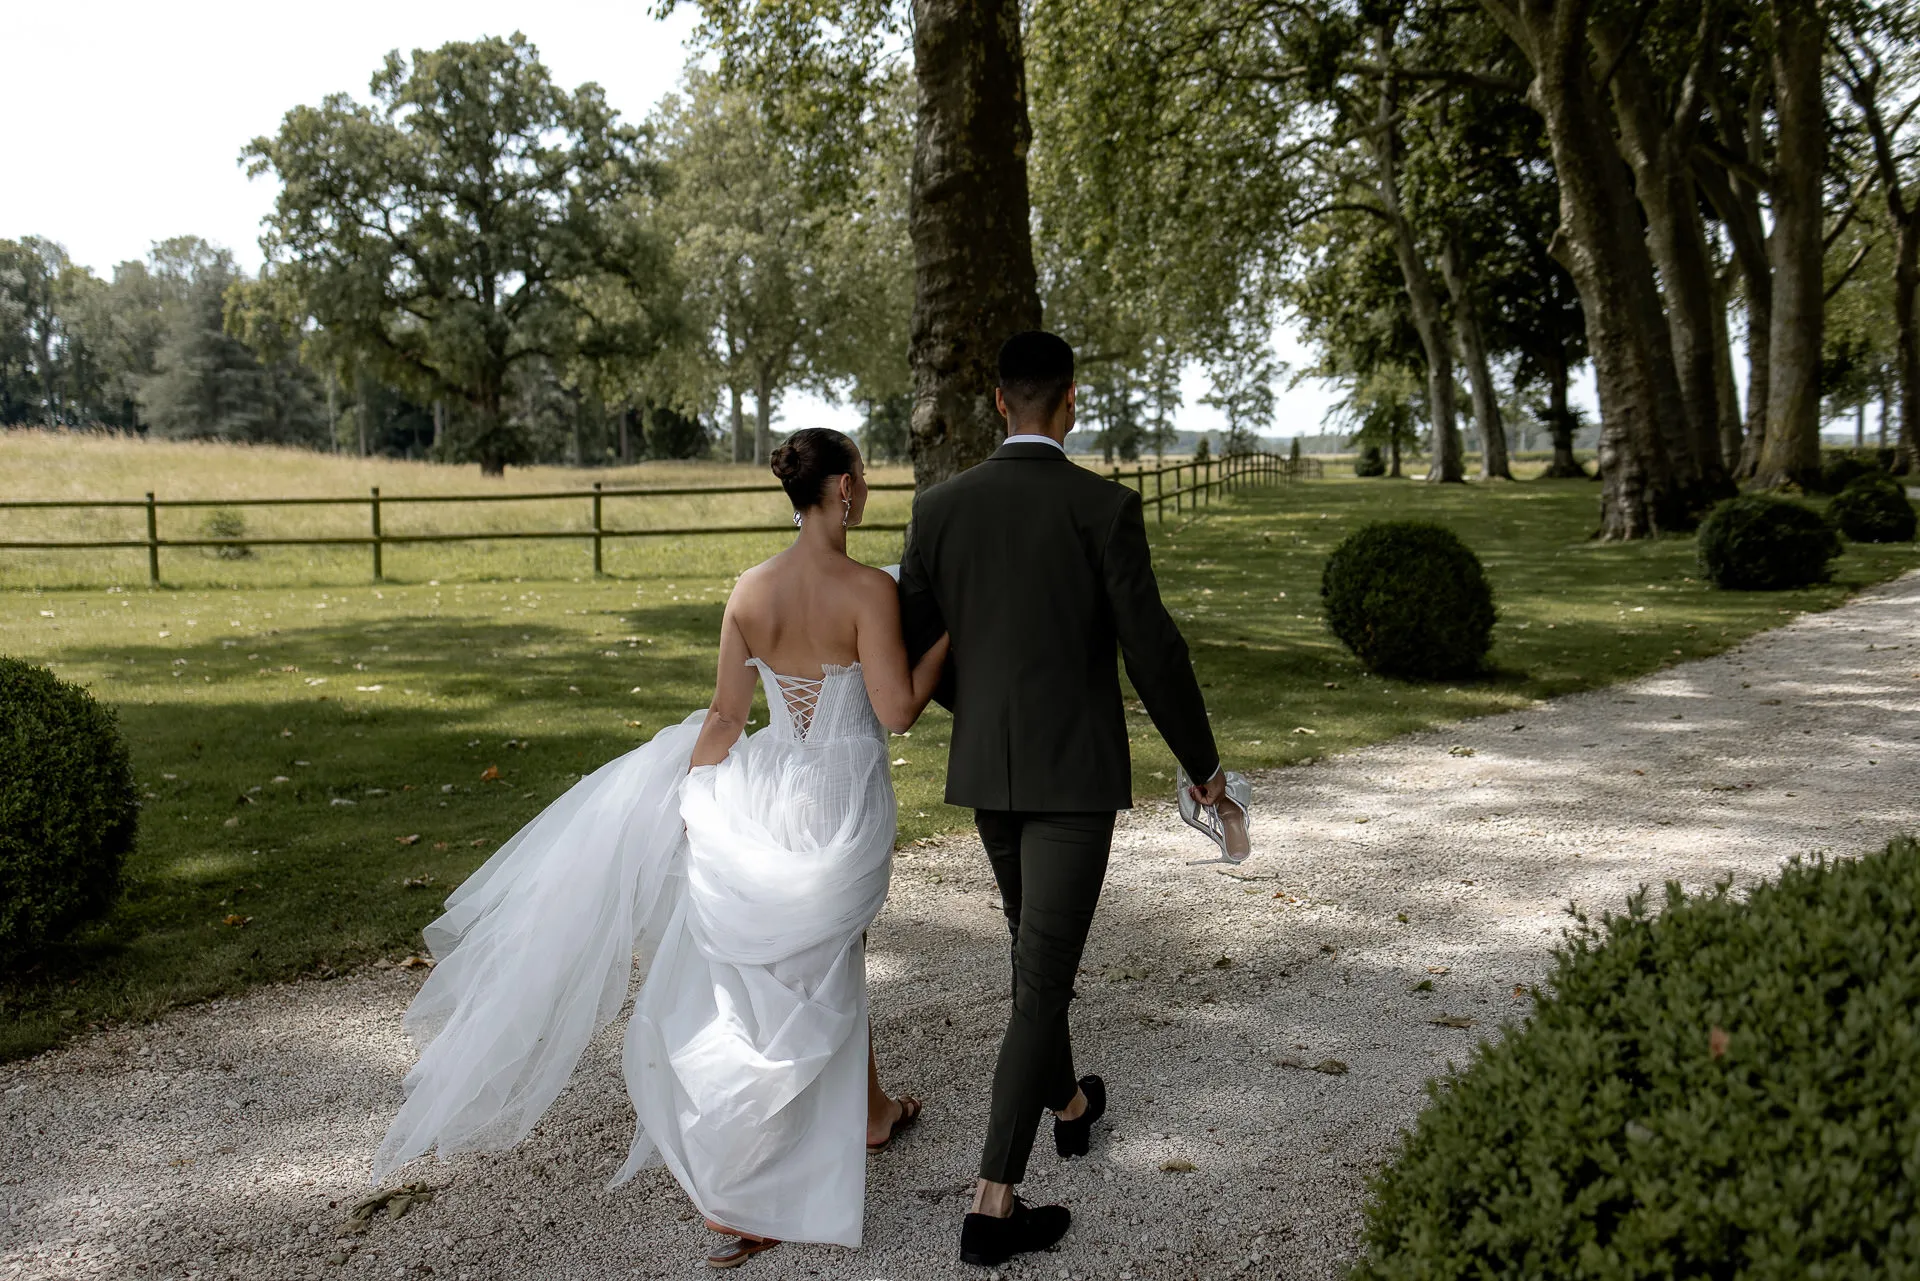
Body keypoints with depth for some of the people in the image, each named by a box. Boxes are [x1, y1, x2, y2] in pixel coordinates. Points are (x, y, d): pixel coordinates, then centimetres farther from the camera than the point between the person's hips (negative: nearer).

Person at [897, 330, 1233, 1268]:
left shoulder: (940, 506, -1)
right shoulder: (1105, 507, -13)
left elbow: (914, 646, 6)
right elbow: (1152, 651, -12)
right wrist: (1202, 761, 3)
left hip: (986, 770, 5)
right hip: (1076, 773, -5)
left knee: (1035, 942, 26)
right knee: (1043, 977, -3)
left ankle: (1067, 1107, 47)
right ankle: (994, 1204, -3)